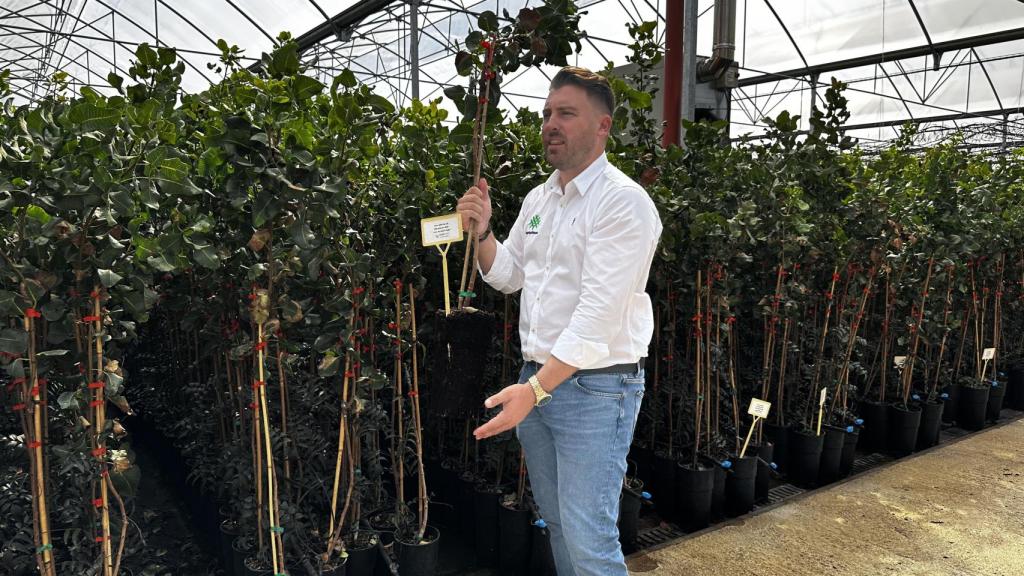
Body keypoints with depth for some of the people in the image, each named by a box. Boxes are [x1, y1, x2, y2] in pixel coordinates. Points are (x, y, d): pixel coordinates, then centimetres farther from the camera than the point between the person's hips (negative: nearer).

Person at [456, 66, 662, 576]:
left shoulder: (623, 202, -15)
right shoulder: (538, 198, 11)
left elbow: (600, 312, -23)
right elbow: (508, 276, 18)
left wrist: (536, 389, -26)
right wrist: (481, 232, -1)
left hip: (596, 386, -7)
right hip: (537, 380, 8)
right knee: (557, 523, 19)